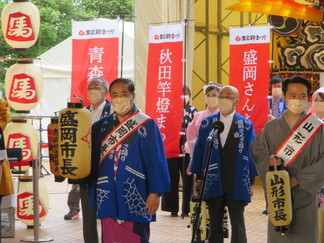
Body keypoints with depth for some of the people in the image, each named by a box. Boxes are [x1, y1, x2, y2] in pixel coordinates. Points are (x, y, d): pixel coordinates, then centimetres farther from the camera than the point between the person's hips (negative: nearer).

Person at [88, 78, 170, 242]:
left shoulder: (147, 125, -3)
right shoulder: (102, 126, 10)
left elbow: (156, 162, -6)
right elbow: (93, 159, 12)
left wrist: (155, 193, -11)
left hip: (135, 197, -4)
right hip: (108, 196, 4)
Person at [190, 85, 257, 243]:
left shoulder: (246, 125, 0)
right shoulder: (206, 123, 5)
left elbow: (251, 153, 1)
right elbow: (199, 151, 8)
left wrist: (251, 181, -3)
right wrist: (198, 178, 5)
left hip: (237, 185, -2)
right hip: (213, 183, 2)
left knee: (238, 225, 4)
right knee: (214, 225, 10)